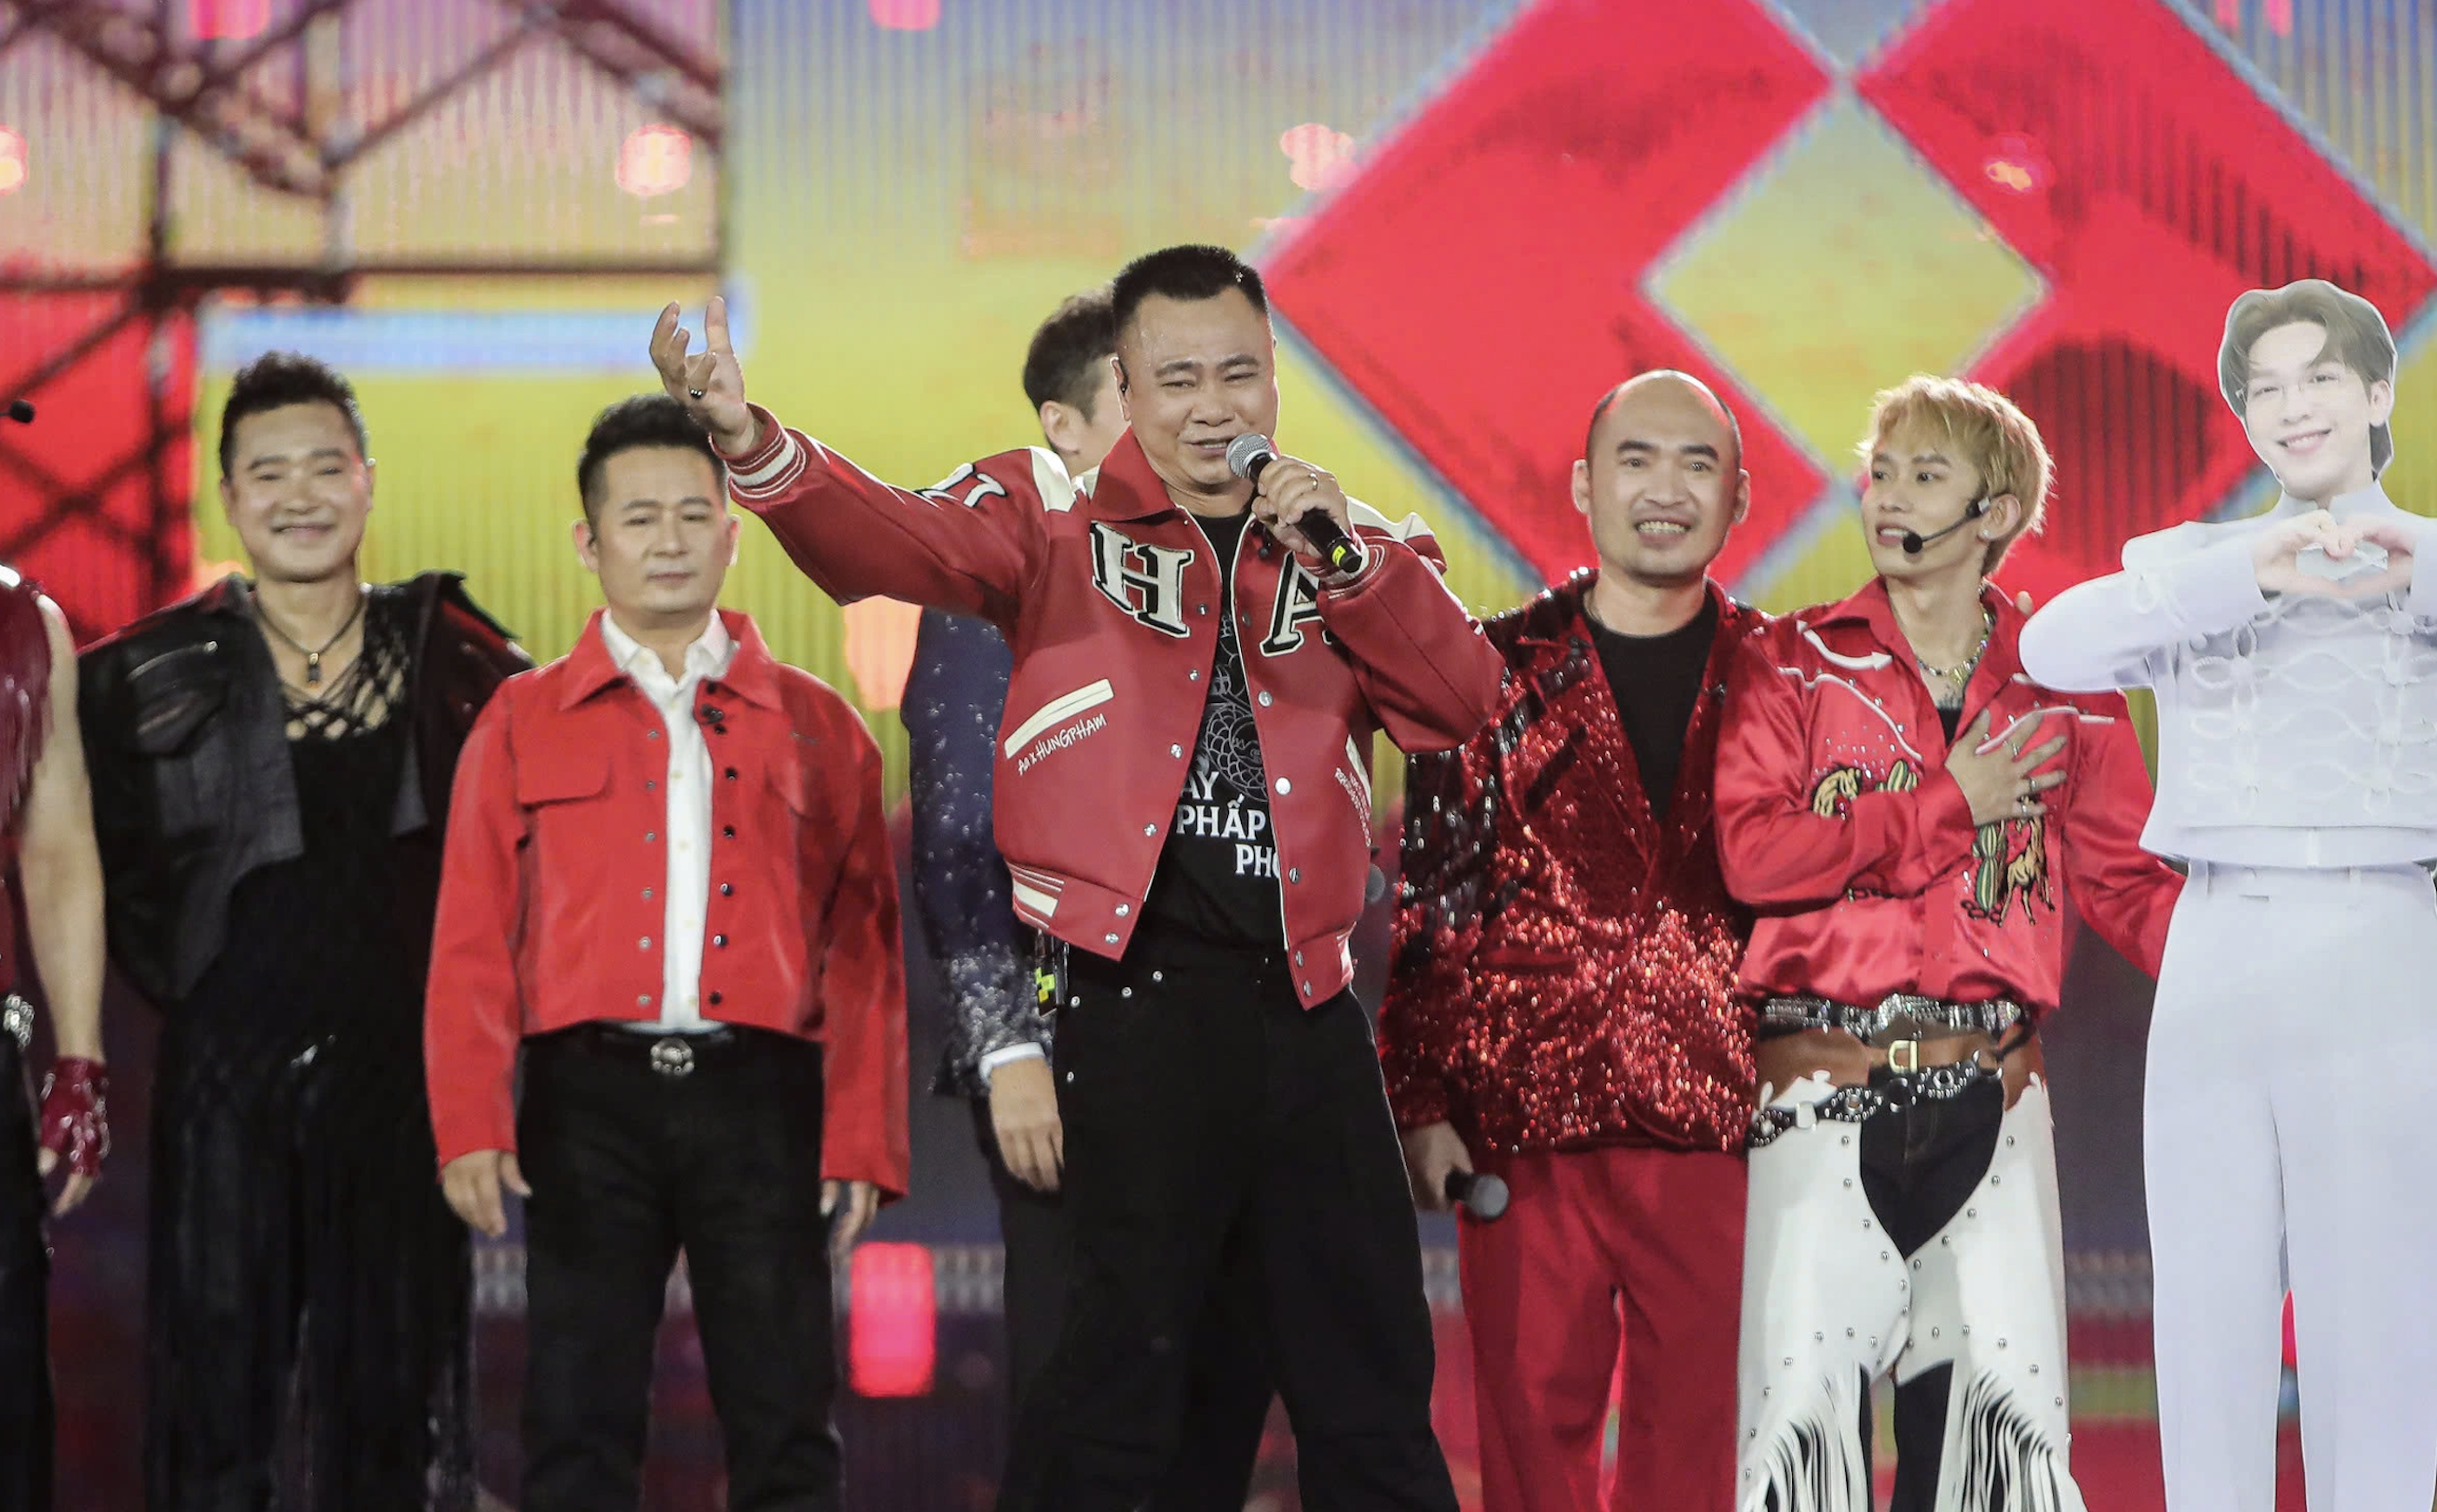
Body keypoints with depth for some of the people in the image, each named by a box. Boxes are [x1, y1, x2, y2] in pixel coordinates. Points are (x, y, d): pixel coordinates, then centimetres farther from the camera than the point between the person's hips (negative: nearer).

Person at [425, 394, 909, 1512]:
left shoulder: (814, 725, 10)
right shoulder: (524, 725, 9)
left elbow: (863, 950, 7)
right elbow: (473, 940, 4)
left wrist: (862, 1143, -1)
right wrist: (469, 1126, -7)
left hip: (759, 1096, 0)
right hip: (590, 1096, 0)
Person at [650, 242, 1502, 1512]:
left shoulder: (1357, 547, 14)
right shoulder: (1056, 517, 6)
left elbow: (1462, 704, 2)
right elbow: (894, 541, -12)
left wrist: (1346, 557, -10)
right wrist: (751, 443, -31)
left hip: (1306, 999, 4)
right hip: (1134, 990, -3)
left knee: (1371, 1377, 9)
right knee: (1122, 1354, -2)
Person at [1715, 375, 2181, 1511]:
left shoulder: (2062, 693, 10)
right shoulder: (1793, 664, 5)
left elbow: (2128, 885, 9)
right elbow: (1751, 854, -9)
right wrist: (1947, 804, -8)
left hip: (1990, 1092, 2)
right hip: (1826, 1086, -2)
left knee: (2007, 1404, 0)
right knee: (1806, 1400, -5)